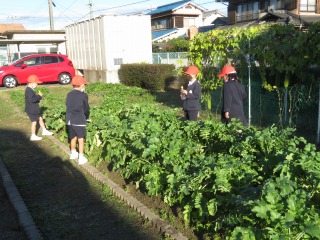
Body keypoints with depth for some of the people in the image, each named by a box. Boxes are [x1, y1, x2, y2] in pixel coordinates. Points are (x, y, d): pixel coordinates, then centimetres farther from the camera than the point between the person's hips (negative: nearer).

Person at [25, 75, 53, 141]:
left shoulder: (30, 90, 10)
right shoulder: (29, 90, -23)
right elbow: (31, 99, -33)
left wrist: (38, 96, 2)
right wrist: (39, 96, -23)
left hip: (34, 109, 10)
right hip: (31, 110, -10)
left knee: (40, 118, 19)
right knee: (34, 122, 0)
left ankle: (44, 131, 31)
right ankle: (33, 136, 10)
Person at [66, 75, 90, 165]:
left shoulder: (69, 94, 5)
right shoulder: (83, 95, -9)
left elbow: (68, 106, 9)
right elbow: (86, 108, -2)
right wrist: (87, 117, 16)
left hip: (69, 120, 5)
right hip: (79, 120, -5)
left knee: (73, 137, 21)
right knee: (81, 139, 4)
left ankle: (73, 153, 36)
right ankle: (81, 158, 6)